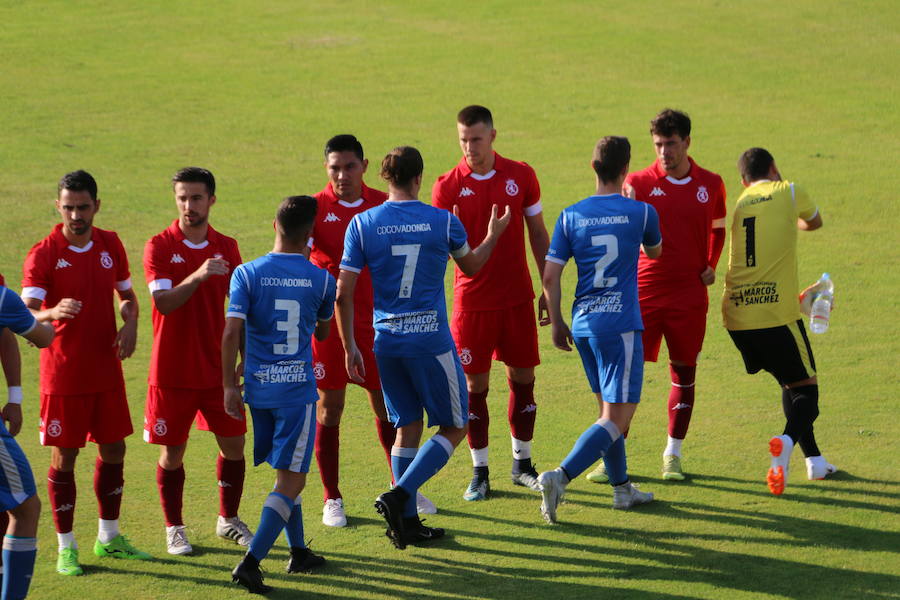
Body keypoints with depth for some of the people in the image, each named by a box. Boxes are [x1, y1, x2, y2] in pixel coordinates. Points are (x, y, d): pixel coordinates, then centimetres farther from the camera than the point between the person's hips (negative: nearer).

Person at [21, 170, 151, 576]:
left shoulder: (110, 245, 3)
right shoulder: (43, 254, -13)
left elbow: (126, 294, 17)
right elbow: (27, 312, -22)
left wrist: (130, 324, -5)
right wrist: (53, 312, -44)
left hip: (107, 369, 5)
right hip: (63, 372, -5)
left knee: (114, 450, 11)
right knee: (64, 457, 0)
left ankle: (108, 538, 26)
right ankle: (66, 546, 10)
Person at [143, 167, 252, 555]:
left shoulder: (226, 247, 4)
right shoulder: (160, 247, -7)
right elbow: (163, 302, -19)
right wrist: (198, 276, -34)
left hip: (218, 367, 3)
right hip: (173, 371, -3)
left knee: (233, 443, 6)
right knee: (173, 450, 3)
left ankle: (228, 520, 23)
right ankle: (174, 528, 16)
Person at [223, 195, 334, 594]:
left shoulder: (247, 274, -4)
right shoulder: (320, 280, -3)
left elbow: (231, 332, -11)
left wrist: (230, 385, -4)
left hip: (259, 386, 3)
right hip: (298, 388, -3)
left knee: (287, 472, 20)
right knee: (291, 480, -2)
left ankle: (299, 552, 29)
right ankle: (250, 561, -15)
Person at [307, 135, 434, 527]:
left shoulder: (383, 205, 3)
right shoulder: (315, 209, -7)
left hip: (376, 319, 3)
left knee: (386, 403, 8)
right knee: (329, 407, 1)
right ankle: (332, 499, 10)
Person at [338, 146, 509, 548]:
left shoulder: (362, 224, -2)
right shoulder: (443, 222, -4)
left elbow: (343, 294, -3)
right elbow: (471, 266, 16)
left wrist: (350, 347, 6)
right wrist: (493, 235, 35)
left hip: (387, 341, 3)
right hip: (431, 340, -3)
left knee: (407, 427, 15)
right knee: (454, 427, 8)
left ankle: (407, 522, 14)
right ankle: (400, 496, -10)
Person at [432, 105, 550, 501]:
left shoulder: (520, 175, 0)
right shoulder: (448, 187, -6)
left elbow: (538, 234, 8)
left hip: (518, 297, 2)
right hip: (473, 300, -2)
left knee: (523, 378, 7)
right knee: (475, 385, 0)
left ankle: (522, 464, 20)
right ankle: (479, 472, 8)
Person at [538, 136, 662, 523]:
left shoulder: (571, 216, 2)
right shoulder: (640, 213, -4)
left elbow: (550, 277, 0)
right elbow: (654, 252, 19)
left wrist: (557, 323, 13)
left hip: (582, 324, 5)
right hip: (620, 324, -5)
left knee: (610, 408, 21)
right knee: (616, 418, -7)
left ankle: (621, 487, 28)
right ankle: (560, 477, -25)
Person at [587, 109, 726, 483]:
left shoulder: (711, 185, 5)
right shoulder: (639, 182, -2)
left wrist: (711, 266, 9)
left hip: (690, 294, 2)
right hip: (644, 290, -2)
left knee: (684, 371, 7)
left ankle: (673, 456, 18)